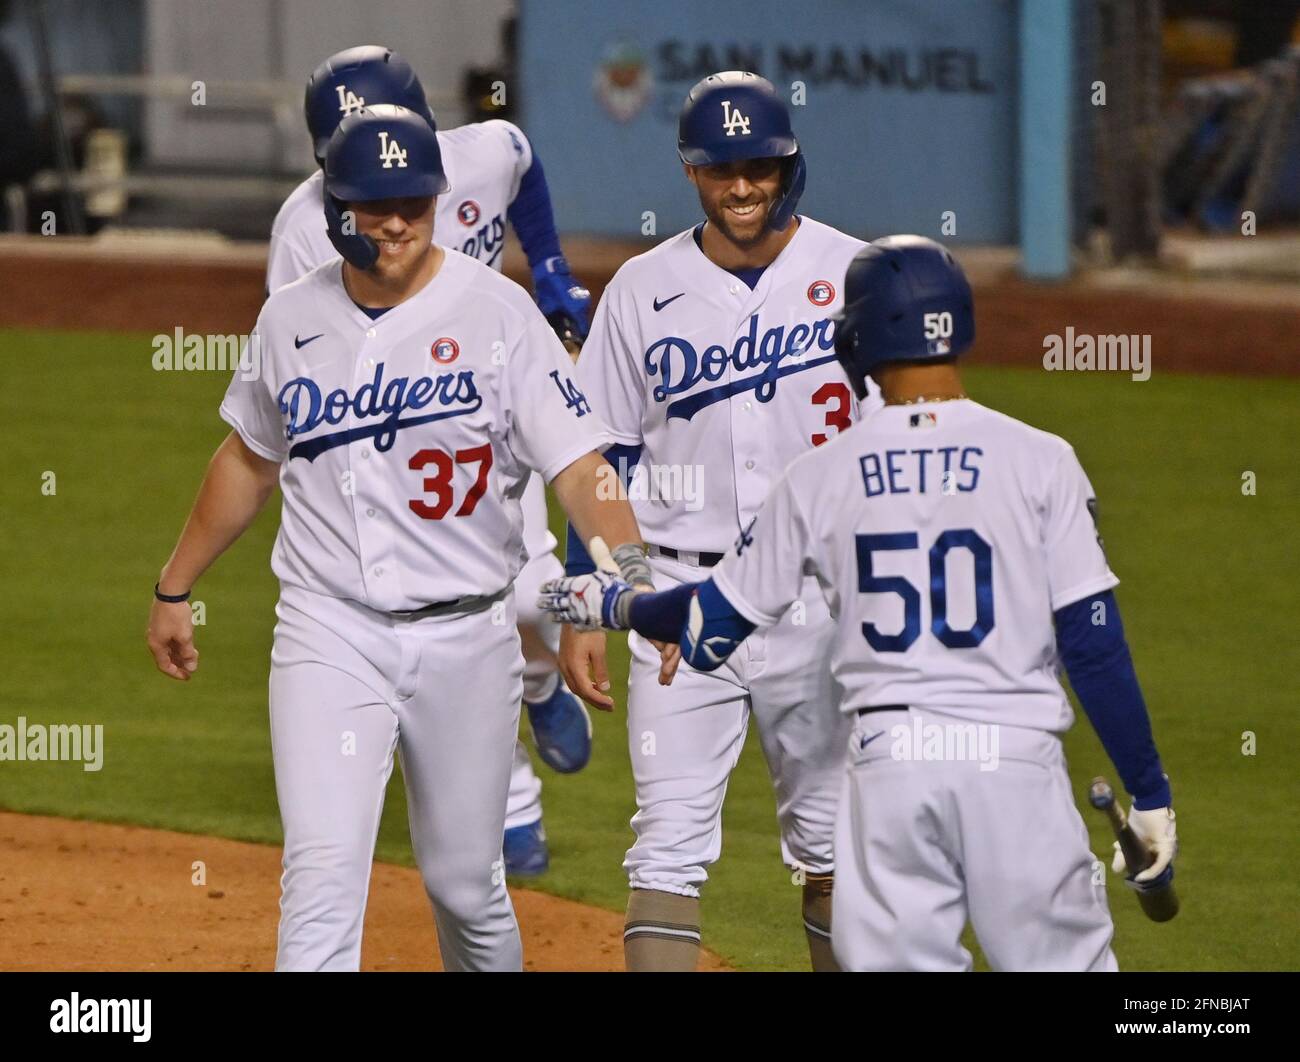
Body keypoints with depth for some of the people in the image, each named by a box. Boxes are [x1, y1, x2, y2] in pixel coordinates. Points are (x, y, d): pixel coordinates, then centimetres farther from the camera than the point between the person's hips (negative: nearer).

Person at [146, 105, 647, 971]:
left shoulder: (498, 312, -6)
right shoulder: (292, 320, 4)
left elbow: (579, 465, -15)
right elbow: (250, 460, 21)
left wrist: (635, 574, -31)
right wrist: (175, 588, 26)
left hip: (466, 636, -1)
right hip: (331, 631, 1)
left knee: (466, 883, 11)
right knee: (324, 872, -14)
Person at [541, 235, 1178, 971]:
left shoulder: (823, 476, 3)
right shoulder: (1037, 460, -3)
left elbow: (712, 628, 11)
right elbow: (1092, 642, -6)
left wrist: (614, 605, 31)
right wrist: (1149, 795, 0)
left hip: (888, 767, 2)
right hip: (1015, 760, -2)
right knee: (1063, 959, 4)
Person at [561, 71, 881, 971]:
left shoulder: (852, 274, 0)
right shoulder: (644, 290, 3)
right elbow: (604, 460, 7)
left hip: (822, 591, 0)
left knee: (831, 840, 9)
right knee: (669, 846, -7)